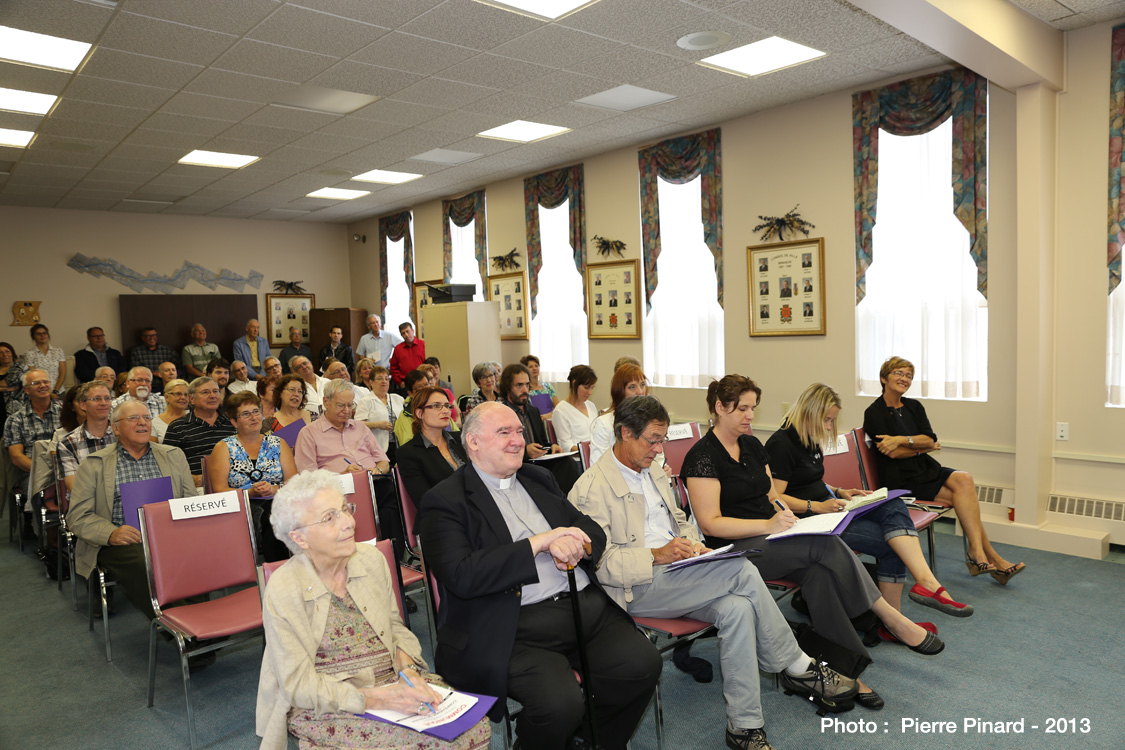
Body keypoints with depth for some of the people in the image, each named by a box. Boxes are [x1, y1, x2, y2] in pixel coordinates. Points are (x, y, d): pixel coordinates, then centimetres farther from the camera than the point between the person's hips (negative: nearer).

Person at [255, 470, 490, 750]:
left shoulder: (371, 559, -1)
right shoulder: (282, 592, -15)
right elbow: (300, 685, -13)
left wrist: (407, 669, -10)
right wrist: (377, 699, -24)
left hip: (390, 682, 5)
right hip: (326, 707, -4)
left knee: (474, 726, -17)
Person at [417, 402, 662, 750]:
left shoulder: (539, 478, 18)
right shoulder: (445, 501, -3)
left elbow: (591, 528, 16)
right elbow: (461, 576, -17)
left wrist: (575, 545, -9)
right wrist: (538, 543, -17)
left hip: (590, 607, 6)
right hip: (519, 628, -6)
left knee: (643, 664, -13)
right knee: (559, 703, -27)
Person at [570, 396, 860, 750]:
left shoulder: (653, 472, 17)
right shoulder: (591, 490, -11)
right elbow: (601, 563, -16)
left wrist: (694, 546, 4)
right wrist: (657, 555, -26)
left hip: (674, 572, 8)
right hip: (635, 589, -8)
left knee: (736, 608, -24)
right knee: (742, 570, -23)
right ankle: (797, 667, -7)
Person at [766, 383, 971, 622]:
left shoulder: (811, 441, 17)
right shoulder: (781, 444, -13)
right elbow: (774, 498, -19)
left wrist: (839, 493, 9)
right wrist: (817, 506, -24)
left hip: (825, 508, 9)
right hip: (804, 520, -8)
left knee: (894, 507, -18)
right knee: (889, 543, -20)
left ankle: (926, 581, -30)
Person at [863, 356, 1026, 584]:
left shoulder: (914, 406, 14)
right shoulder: (874, 413, -5)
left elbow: (930, 439, 0)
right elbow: (893, 453, -12)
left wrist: (902, 440, -16)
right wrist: (922, 445, 0)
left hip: (926, 468, 6)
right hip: (902, 478, -6)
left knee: (964, 480, -23)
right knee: (966, 495, -21)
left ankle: (976, 553, -20)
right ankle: (990, 557, -17)